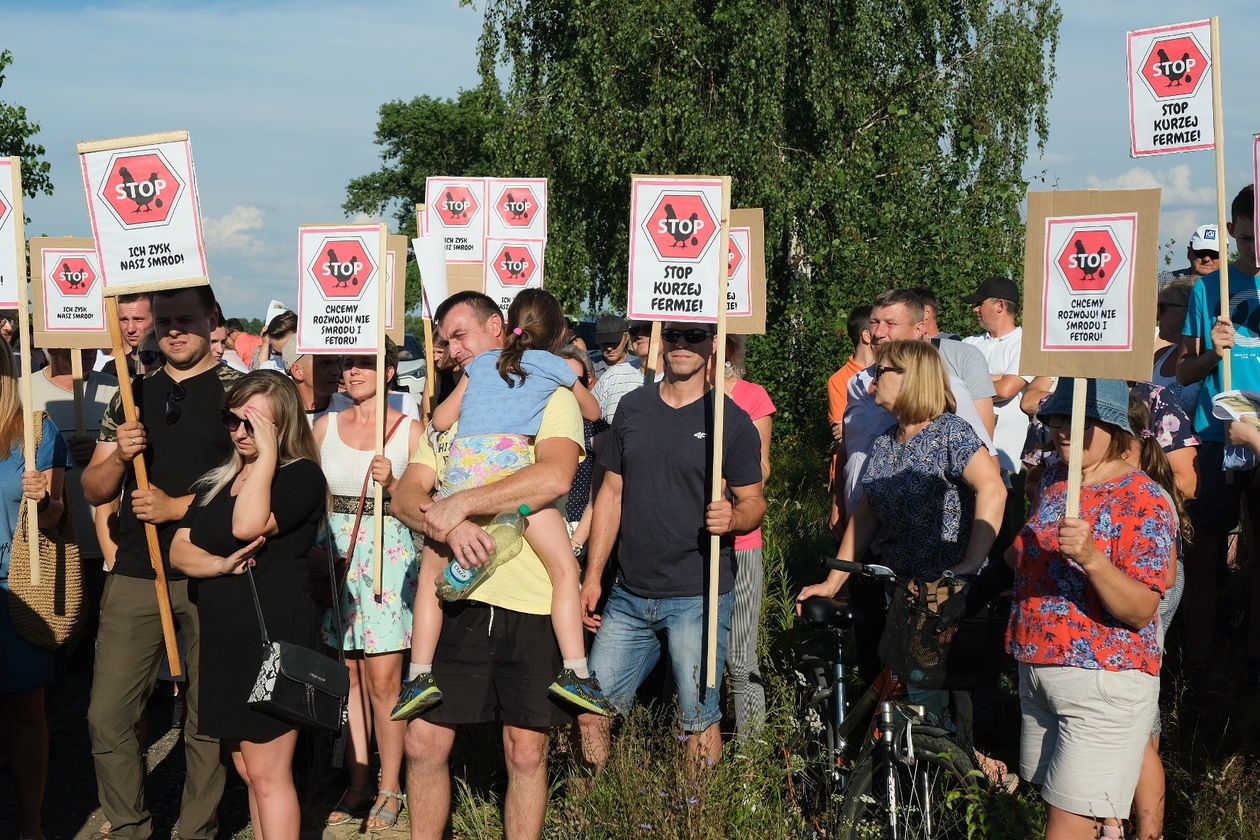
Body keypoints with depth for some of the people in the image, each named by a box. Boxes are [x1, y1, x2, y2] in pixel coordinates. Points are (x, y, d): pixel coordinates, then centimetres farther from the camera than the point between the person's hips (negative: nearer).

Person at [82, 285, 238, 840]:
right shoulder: (132, 395, 14)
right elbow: (93, 491, 14)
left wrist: (178, 506, -14)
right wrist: (119, 457, -7)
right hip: (135, 576, 4)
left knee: (208, 720, 5)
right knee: (107, 717, 2)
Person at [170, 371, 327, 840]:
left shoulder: (301, 476, -8)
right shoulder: (217, 481, 15)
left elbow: (247, 525, -23)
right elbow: (179, 550, 8)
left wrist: (267, 453, -18)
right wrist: (220, 565, -12)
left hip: (273, 638, -8)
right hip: (222, 639, 8)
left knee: (267, 774, -5)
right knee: (249, 772, 14)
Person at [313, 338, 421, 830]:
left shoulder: (409, 430, -1)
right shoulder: (326, 427, 9)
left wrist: (392, 483, -17)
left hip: (388, 554, -3)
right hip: (334, 554, 4)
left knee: (383, 679, -5)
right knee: (347, 675, 7)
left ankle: (390, 788, 8)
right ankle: (358, 784, 18)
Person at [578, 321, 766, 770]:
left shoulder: (730, 419, -2)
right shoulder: (633, 407, 9)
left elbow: (754, 502, 0)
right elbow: (612, 493, 13)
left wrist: (732, 517, -24)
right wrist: (592, 575, 9)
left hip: (699, 597, -4)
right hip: (629, 594, 4)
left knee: (698, 720, 0)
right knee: (591, 709, 6)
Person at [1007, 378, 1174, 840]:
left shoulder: (1144, 501, -13)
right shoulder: (1053, 482, 8)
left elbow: (1140, 611, -23)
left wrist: (1091, 558, -35)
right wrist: (1008, 550, 11)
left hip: (1103, 684, -7)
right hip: (1038, 673, 8)